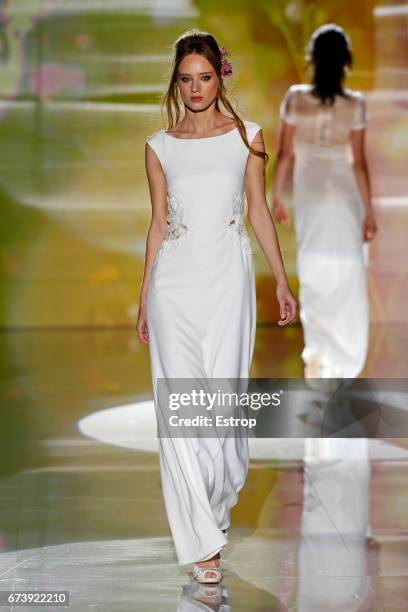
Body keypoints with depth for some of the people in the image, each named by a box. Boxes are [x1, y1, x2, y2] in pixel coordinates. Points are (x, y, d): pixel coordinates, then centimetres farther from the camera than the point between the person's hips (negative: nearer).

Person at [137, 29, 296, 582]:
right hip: (174, 278, 1)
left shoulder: (246, 136, 6)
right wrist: (143, 299, 10)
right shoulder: (160, 147, 8)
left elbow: (258, 211, 9)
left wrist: (282, 282, 7)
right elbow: (158, 224, 11)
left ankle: (218, 503, 27)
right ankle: (203, 541, -2)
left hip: (228, 275, 0)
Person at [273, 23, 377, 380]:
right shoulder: (355, 104, -13)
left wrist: (277, 198, 8)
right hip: (344, 196, -1)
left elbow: (284, 154, -5)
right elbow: (358, 163, -12)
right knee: (347, 281, 11)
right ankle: (343, 365, 16)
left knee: (314, 275, 14)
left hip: (309, 195, 2)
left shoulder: (295, 98, -8)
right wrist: (369, 211, -4)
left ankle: (317, 351, -2)